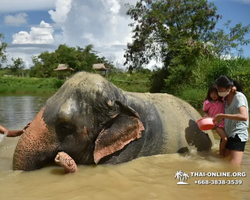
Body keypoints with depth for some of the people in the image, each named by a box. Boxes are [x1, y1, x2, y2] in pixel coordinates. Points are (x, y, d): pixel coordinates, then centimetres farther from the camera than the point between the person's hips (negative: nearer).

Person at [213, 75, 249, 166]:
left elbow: (244, 117, -32)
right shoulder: (227, 98, 7)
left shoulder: (239, 97, -16)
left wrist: (222, 115, -31)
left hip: (238, 135, -8)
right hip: (227, 135, 8)